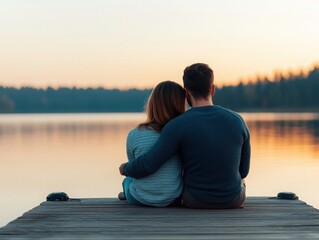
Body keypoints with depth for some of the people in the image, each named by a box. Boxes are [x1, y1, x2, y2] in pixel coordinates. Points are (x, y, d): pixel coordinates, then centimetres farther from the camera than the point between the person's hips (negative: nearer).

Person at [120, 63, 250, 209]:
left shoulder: (178, 126, -19)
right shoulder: (237, 121, -10)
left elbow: (148, 165, -22)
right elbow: (243, 170, -1)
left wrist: (125, 169, 1)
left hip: (196, 201, -1)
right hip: (234, 200, 1)